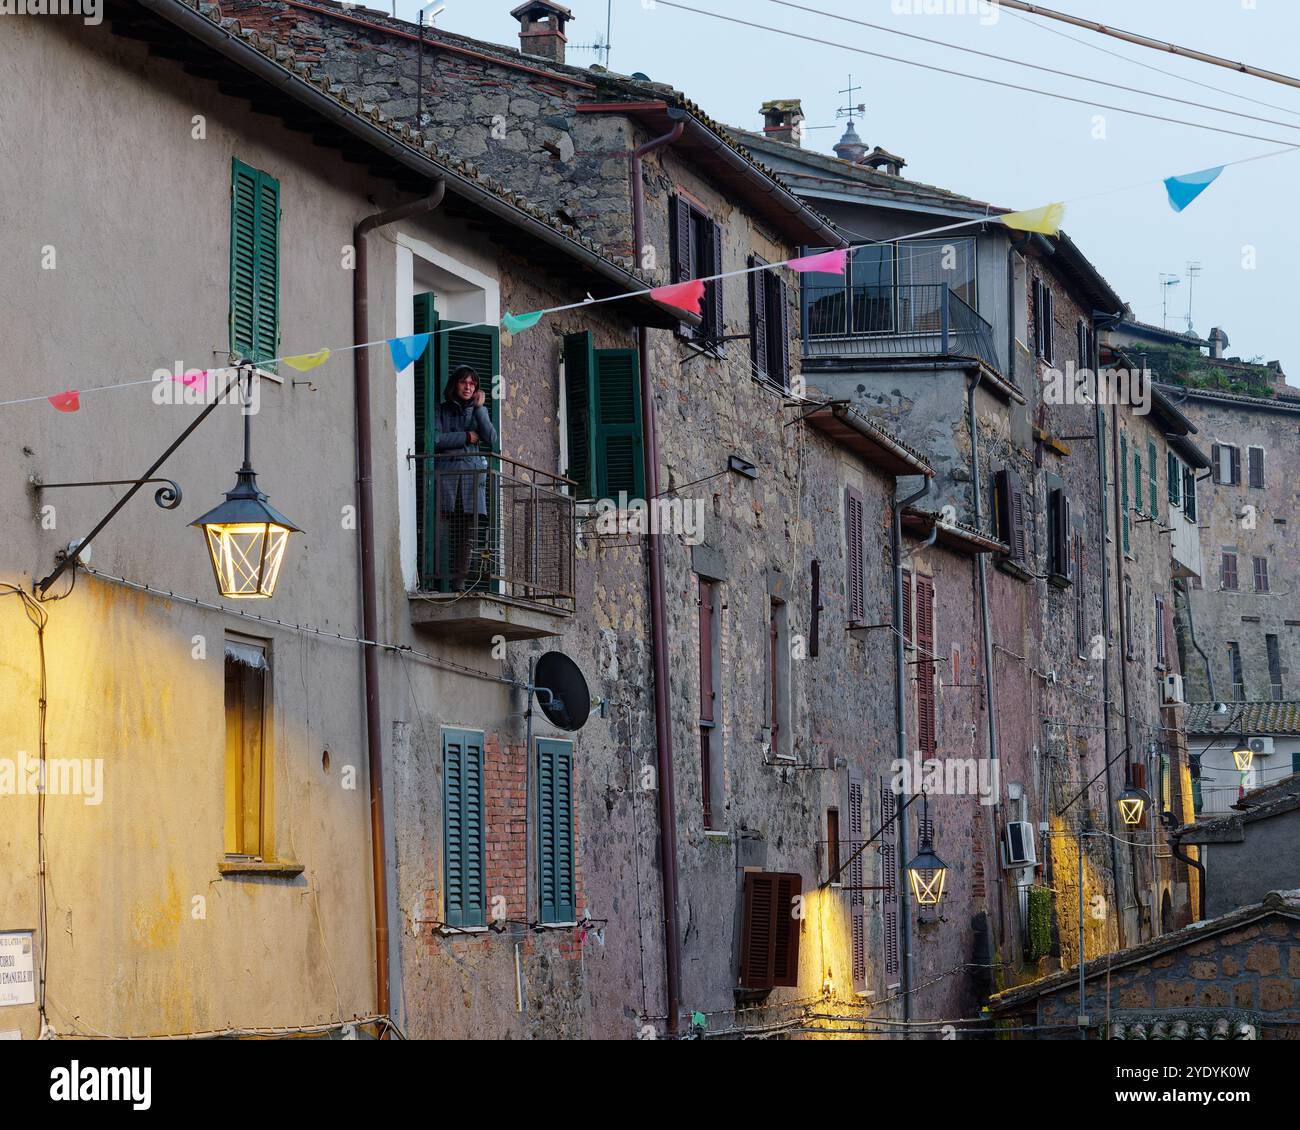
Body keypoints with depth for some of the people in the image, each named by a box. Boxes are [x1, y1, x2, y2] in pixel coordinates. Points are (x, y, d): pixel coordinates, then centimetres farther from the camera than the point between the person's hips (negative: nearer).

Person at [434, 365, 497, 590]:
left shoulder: (479, 410, 20)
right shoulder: (442, 410, 11)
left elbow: (491, 439, 3)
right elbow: (436, 439, -5)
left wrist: (479, 408, -1)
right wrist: (467, 437, 0)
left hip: (472, 474, 3)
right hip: (446, 474, -3)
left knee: (468, 533, -5)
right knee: (446, 532, -14)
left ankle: (459, 581, -4)